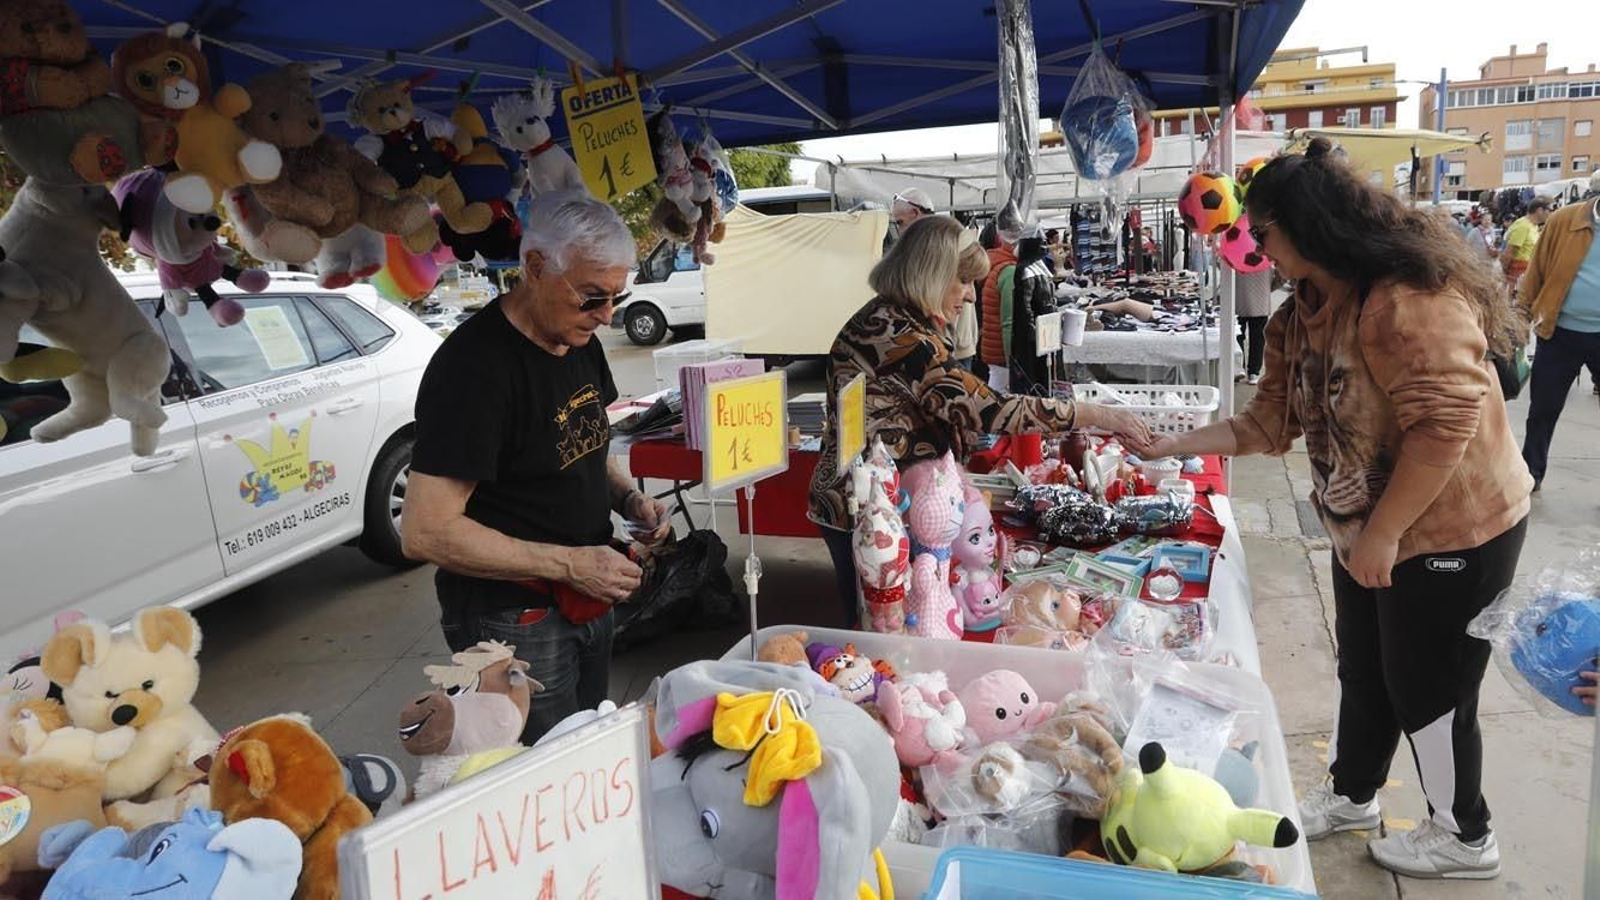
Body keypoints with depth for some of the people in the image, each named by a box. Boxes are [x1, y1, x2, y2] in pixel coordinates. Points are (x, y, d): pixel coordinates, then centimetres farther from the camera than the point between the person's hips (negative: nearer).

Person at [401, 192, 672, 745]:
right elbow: (425, 533, -25)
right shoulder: (474, 367, -23)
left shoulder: (580, 340, 4)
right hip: (512, 621, -8)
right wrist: (569, 563, -23)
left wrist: (628, 498, -1)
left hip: (585, 603, 8)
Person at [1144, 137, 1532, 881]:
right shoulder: (1305, 313, 3)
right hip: (1364, 529, 9)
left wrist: (1383, 532, -25)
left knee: (1428, 690, 6)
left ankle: (1464, 838, 30)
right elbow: (1270, 421, 3)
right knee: (1362, 671, 21)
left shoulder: (1411, 297, -27)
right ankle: (1350, 794, 42)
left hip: (1452, 531, -8)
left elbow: (1445, 425, -30)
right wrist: (1172, 444, -4)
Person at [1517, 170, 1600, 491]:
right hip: (1559, 333, 0)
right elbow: (1537, 271, 3)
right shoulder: (1564, 220, -3)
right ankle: (1530, 474, 25)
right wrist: (1522, 314, 1)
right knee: (1543, 410, 10)